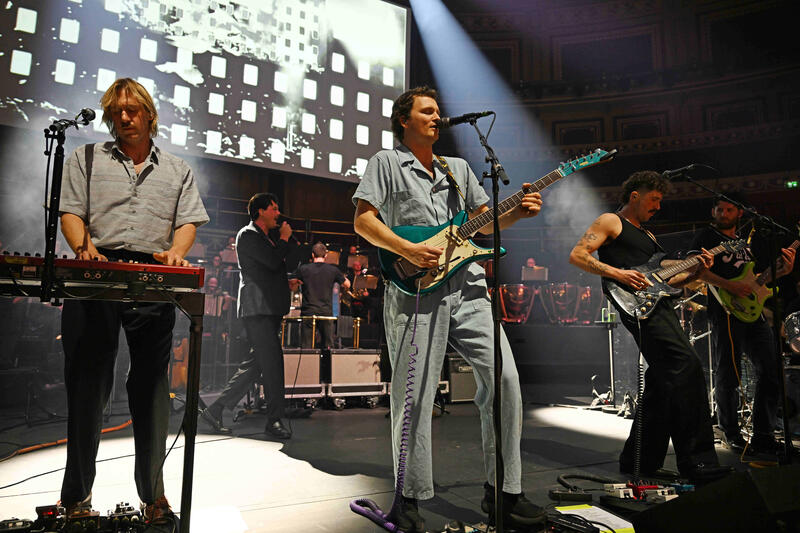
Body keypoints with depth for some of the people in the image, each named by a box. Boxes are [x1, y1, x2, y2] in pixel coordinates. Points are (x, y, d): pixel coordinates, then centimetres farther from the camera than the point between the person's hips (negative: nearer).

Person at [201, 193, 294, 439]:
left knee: (256, 363, 9)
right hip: (257, 309, -10)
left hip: (269, 309, 10)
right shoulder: (248, 234, -5)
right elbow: (273, 261, -18)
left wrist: (286, 282, 13)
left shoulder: (265, 238, 25)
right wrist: (284, 238, -4)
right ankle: (274, 420, 2)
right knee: (272, 363, -8)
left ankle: (215, 410, 17)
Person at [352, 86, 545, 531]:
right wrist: (408, 250, -13)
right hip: (416, 290, -5)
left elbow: (484, 222, 23)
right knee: (415, 395, -3)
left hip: (467, 286, 5)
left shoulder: (459, 168, 25)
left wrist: (518, 212, 3)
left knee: (504, 377, -3)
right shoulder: (387, 163, 9)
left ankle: (503, 490, 12)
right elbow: (363, 219, 0)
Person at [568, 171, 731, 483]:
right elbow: (577, 255, -8)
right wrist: (617, 273, -18)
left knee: (663, 385, 7)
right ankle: (697, 462, -17)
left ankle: (640, 461, 17)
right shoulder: (610, 222, 5)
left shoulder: (648, 235, 31)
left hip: (659, 306, 10)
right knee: (686, 367, -21)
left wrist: (695, 272, 11)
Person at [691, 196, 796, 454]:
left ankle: (763, 435, 12)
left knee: (771, 371, 3)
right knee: (728, 376, -2)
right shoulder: (706, 236, 2)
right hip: (725, 311, -7)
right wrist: (729, 285, -20)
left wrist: (783, 270, 7)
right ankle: (730, 433, 12)